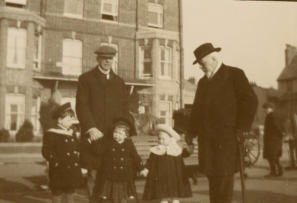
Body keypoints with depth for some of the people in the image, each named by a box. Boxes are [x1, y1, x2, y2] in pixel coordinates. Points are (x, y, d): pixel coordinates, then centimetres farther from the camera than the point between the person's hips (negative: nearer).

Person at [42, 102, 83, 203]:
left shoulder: (71, 133, 12)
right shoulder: (51, 134, -10)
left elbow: (77, 149, 20)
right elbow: (46, 152, -16)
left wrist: (77, 161, 5)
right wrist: (57, 163, -22)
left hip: (72, 172, 6)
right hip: (59, 173, -6)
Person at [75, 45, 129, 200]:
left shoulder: (119, 82, 17)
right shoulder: (86, 79, 6)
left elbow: (124, 108, 15)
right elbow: (81, 106, -3)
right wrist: (91, 129, -14)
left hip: (114, 135, 3)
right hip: (93, 134, -3)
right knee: (93, 175, -3)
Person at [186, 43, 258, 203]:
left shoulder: (235, 74, 3)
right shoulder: (203, 82, 22)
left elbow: (250, 101, -4)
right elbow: (197, 107, 22)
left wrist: (242, 127, -11)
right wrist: (191, 131, 12)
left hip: (227, 135, -5)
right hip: (207, 135, 6)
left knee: (225, 173, -7)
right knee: (211, 173, 4)